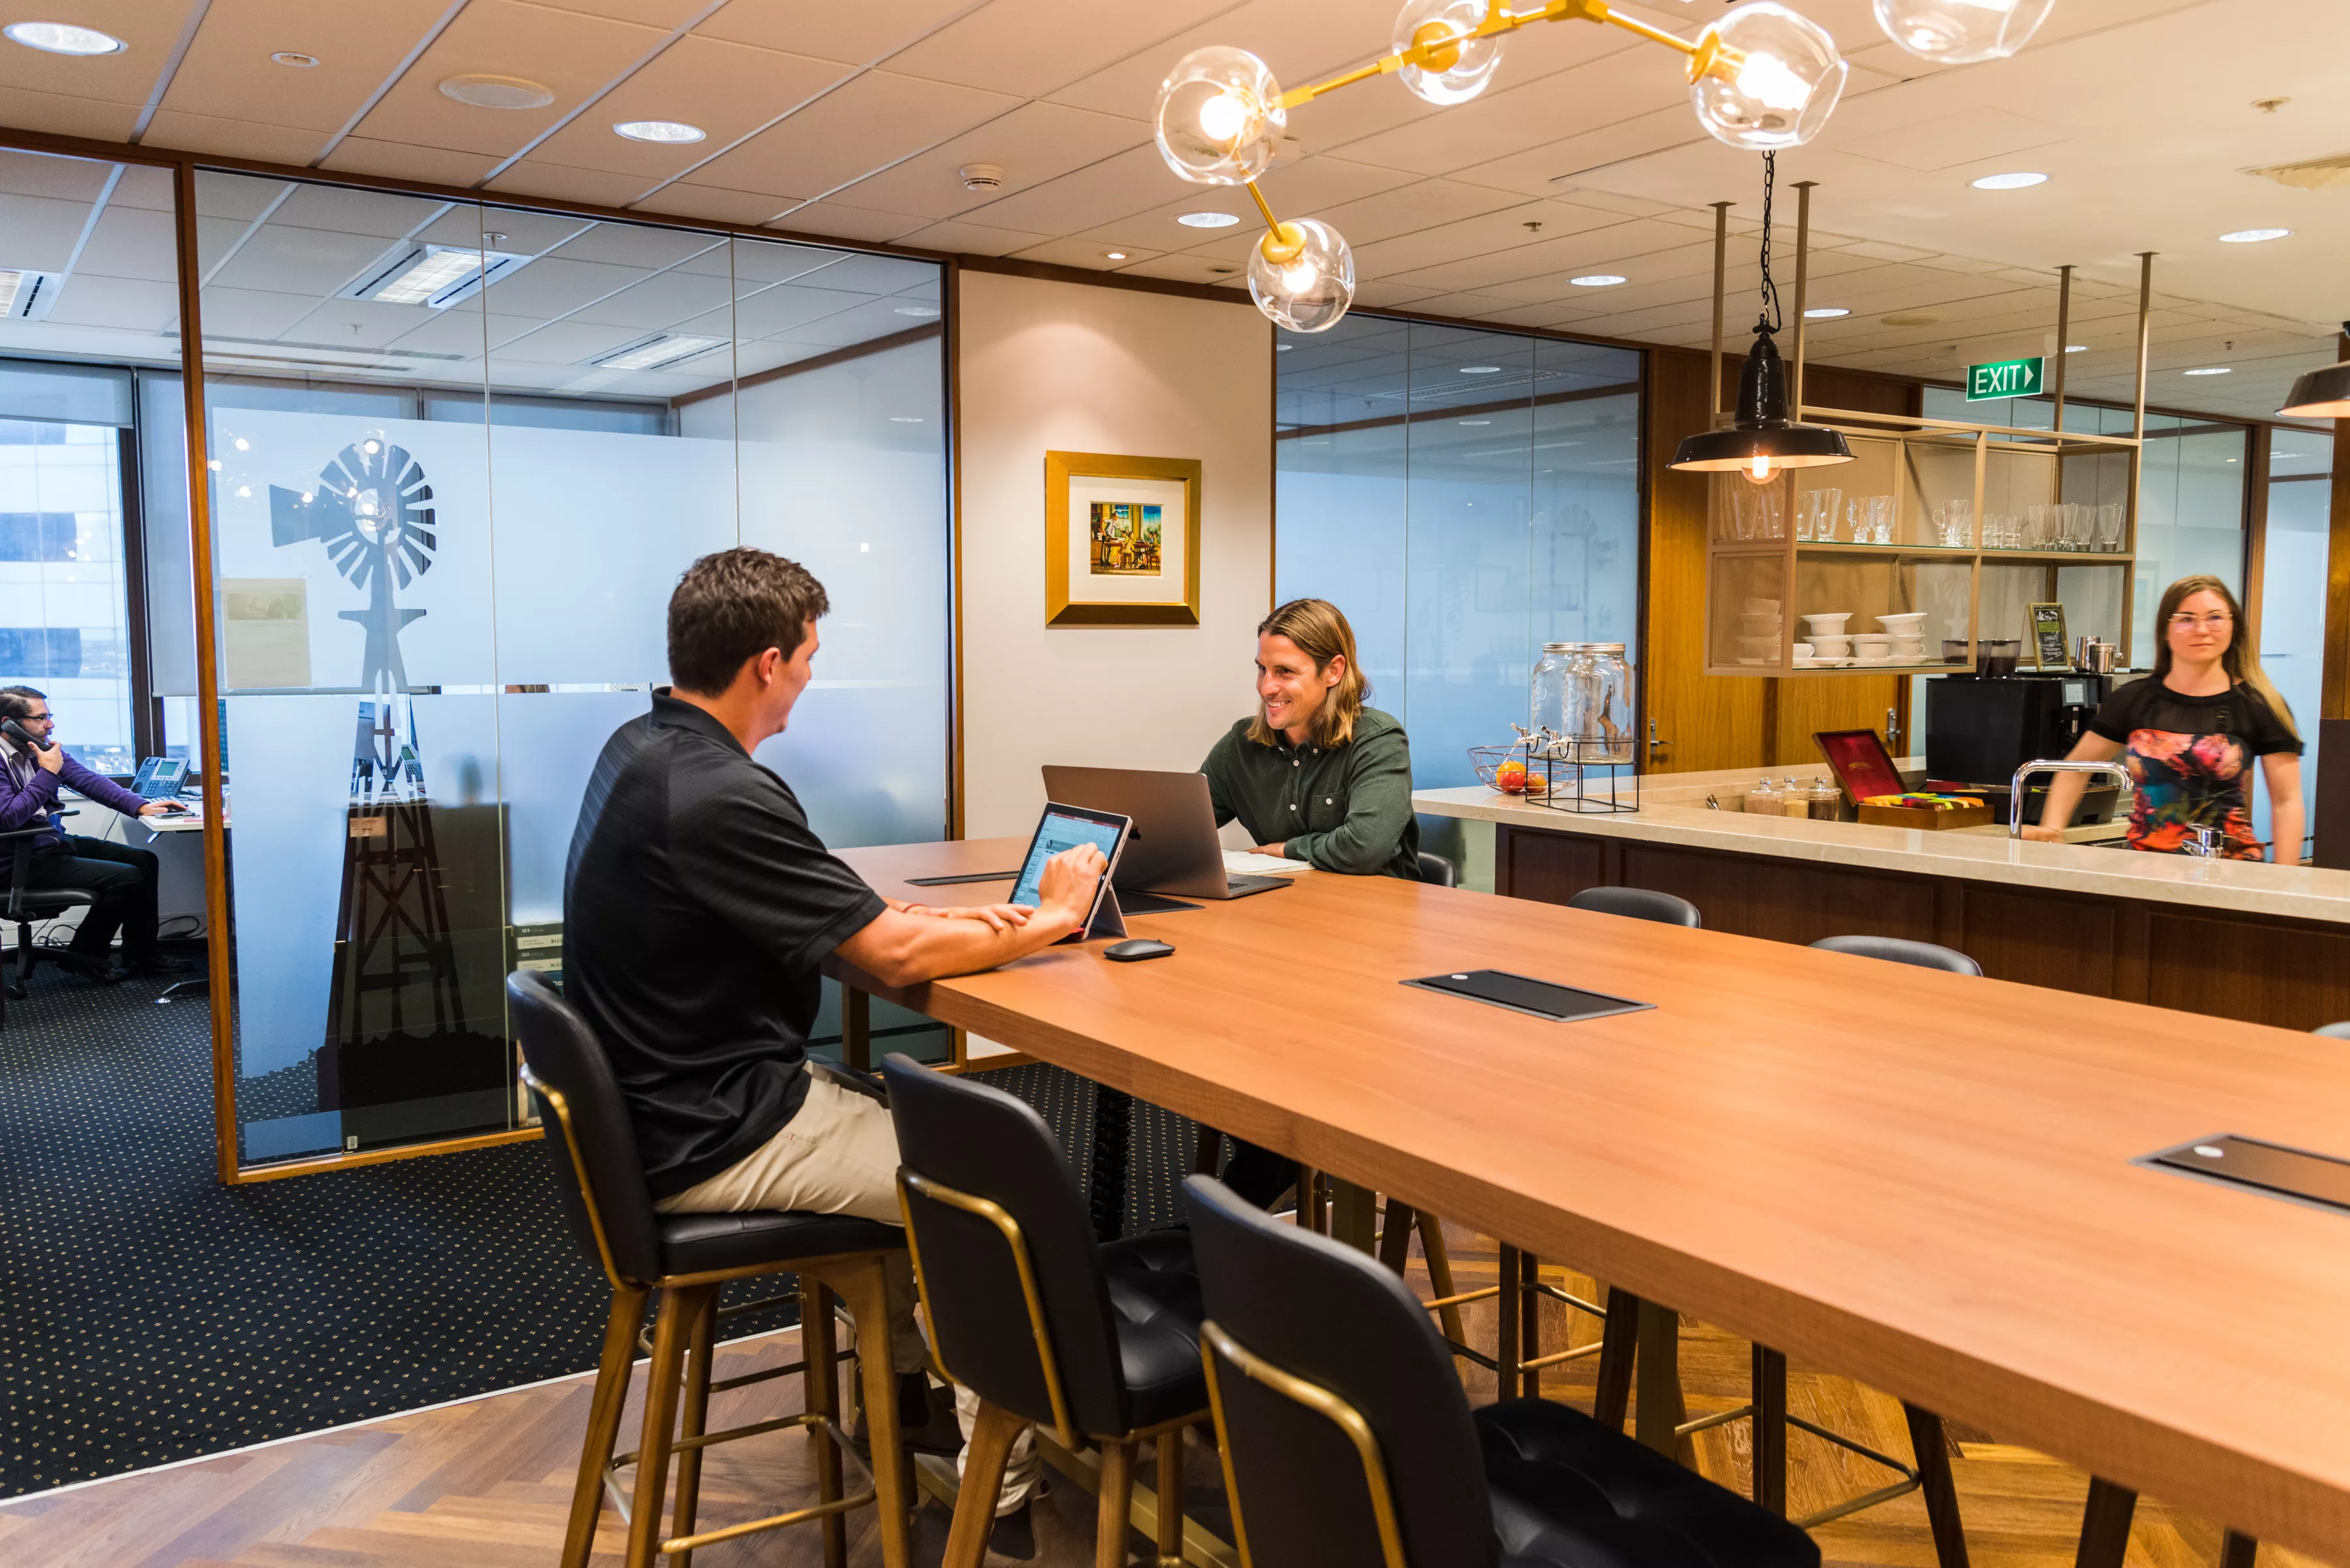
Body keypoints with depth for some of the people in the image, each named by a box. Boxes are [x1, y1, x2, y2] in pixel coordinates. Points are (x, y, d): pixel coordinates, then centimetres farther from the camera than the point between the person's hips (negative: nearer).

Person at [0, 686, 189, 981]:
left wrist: (140, 806, -7)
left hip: (55, 841, 9)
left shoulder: (41, 748, 7)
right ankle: (85, 955, 3)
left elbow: (88, 780, 5)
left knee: (144, 860, 6)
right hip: (24, 861, -9)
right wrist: (48, 772, -22)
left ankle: (140, 955, 13)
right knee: (126, 878, -18)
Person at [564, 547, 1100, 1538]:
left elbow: (826, 912, 12)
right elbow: (898, 958, -22)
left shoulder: (640, 749, 4)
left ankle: (906, 1405, 32)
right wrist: (1052, 920, -7)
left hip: (669, 1094, 10)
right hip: (713, 1140, -10)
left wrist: (940, 918, 1)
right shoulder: (718, 797, -27)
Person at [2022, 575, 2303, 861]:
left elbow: (2286, 801, 4)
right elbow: (2077, 768, 17)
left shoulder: (2258, 707, 4)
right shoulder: (2134, 700, 8)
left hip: (2229, 870, -1)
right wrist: (2051, 829, 2)